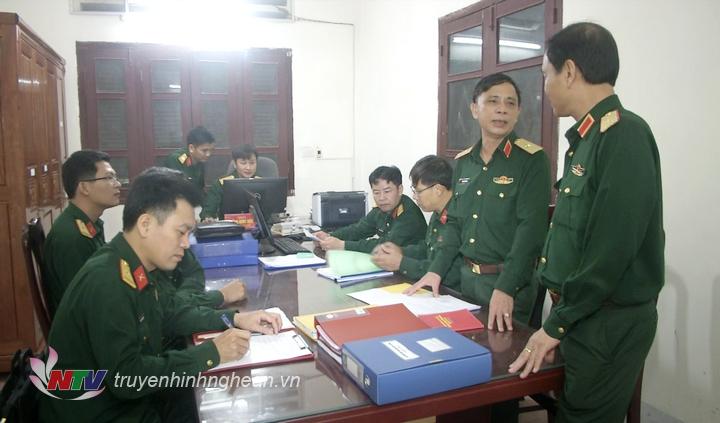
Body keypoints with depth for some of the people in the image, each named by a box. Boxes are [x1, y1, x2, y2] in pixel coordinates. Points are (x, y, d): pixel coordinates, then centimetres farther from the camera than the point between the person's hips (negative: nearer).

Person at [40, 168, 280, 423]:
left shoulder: (140, 268, -2)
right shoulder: (104, 283, -29)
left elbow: (170, 314, 14)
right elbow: (125, 377, -29)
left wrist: (234, 320, 1)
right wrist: (211, 353, -24)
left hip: (133, 398, 8)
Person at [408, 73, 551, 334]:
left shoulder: (532, 160, -11)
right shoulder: (463, 162, 6)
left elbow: (531, 228, -19)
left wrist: (505, 288, -26)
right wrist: (436, 271, 2)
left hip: (511, 282, -5)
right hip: (467, 277, 5)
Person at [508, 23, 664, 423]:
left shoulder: (625, 134, -19)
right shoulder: (588, 136, 10)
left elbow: (612, 249, -24)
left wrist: (557, 324, -16)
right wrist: (560, 318, 14)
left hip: (610, 323, -8)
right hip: (581, 314, 8)